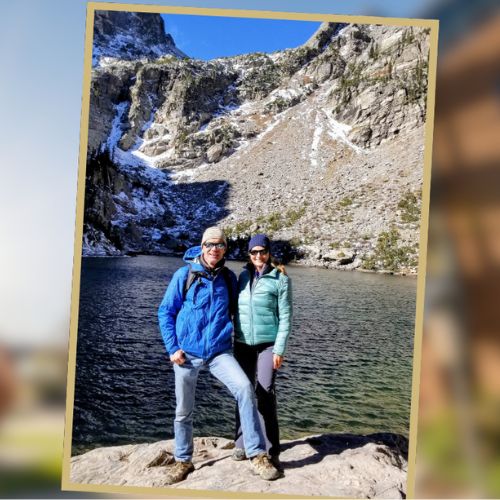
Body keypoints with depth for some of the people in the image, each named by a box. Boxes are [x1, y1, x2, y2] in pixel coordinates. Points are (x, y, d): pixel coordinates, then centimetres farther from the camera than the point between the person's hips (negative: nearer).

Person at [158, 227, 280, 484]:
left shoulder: (229, 278, 3)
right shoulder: (184, 275, -4)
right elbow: (165, 312, 0)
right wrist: (172, 348, -6)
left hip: (219, 352, 1)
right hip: (187, 353, -1)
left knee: (245, 388, -21)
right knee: (183, 411, 10)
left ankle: (258, 456, -9)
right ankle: (183, 461, 34)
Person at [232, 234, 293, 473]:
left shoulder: (280, 279, -5)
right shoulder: (243, 276, 7)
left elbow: (285, 317, -6)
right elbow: (237, 310, 12)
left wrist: (279, 349, -11)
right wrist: (233, 341, 11)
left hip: (268, 344, -4)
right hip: (243, 344, 4)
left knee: (266, 394, -8)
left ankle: (273, 452, 2)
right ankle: (241, 443, 23)